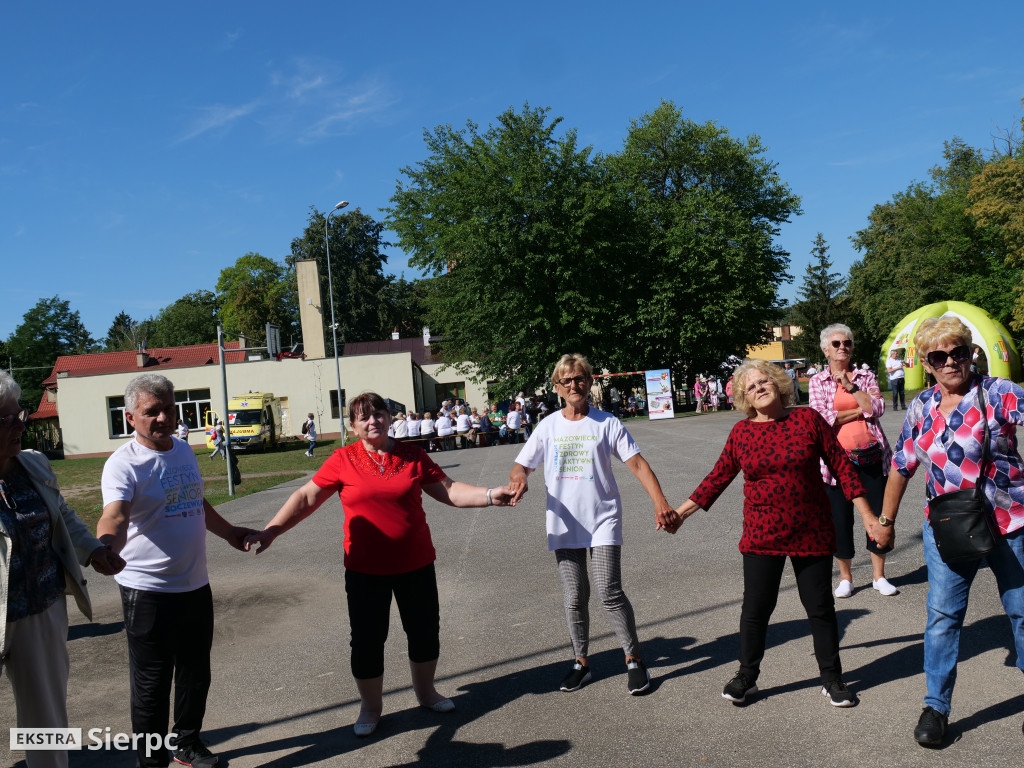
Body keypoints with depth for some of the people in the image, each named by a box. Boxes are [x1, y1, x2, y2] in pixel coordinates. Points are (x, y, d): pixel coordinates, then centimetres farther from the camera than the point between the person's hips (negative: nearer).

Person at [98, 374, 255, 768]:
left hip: (195, 585, 7)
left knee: (196, 674, 20)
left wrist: (229, 532, 31)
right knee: (151, 684, 5)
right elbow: (115, 516, -33)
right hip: (148, 591, -7)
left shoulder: (184, 451, 7)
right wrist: (106, 547, -53)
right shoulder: (124, 463, -16)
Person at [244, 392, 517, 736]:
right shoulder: (343, 459, -6)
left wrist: (491, 495, -12)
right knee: (366, 640, 6)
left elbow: (448, 490, -1)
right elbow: (306, 497, -5)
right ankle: (371, 708, 30)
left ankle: (426, 692, 41)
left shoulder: (413, 455, -1)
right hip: (365, 569, -2)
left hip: (415, 564, 2)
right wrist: (271, 530, -14)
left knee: (425, 630, 14)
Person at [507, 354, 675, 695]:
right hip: (564, 524, 3)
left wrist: (659, 501, -18)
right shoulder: (548, 426, 4)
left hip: (603, 520, -2)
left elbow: (637, 463, -5)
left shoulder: (606, 423, -2)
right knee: (574, 598, 9)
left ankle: (634, 660, 10)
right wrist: (518, 477, -20)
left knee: (610, 593, -8)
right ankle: (581, 662, 25)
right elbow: (521, 465, 5)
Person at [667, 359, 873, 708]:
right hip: (762, 536, 0)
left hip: (811, 533, 0)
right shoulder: (741, 432, 0)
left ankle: (832, 679, 29)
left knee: (820, 607, 10)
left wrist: (868, 515, -1)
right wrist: (681, 513, 6)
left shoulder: (808, 419, -3)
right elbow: (718, 477, 7)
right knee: (756, 607, 4)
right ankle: (746, 676, 24)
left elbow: (841, 466, 1)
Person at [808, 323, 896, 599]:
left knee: (878, 514, 6)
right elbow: (822, 419, -11)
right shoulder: (817, 382, 2)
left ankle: (879, 576, 23)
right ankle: (845, 578, 21)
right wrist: (860, 410, -7)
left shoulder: (866, 376, 9)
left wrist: (850, 386, -12)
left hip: (871, 455, 2)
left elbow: (878, 408, -6)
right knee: (840, 517, 5)